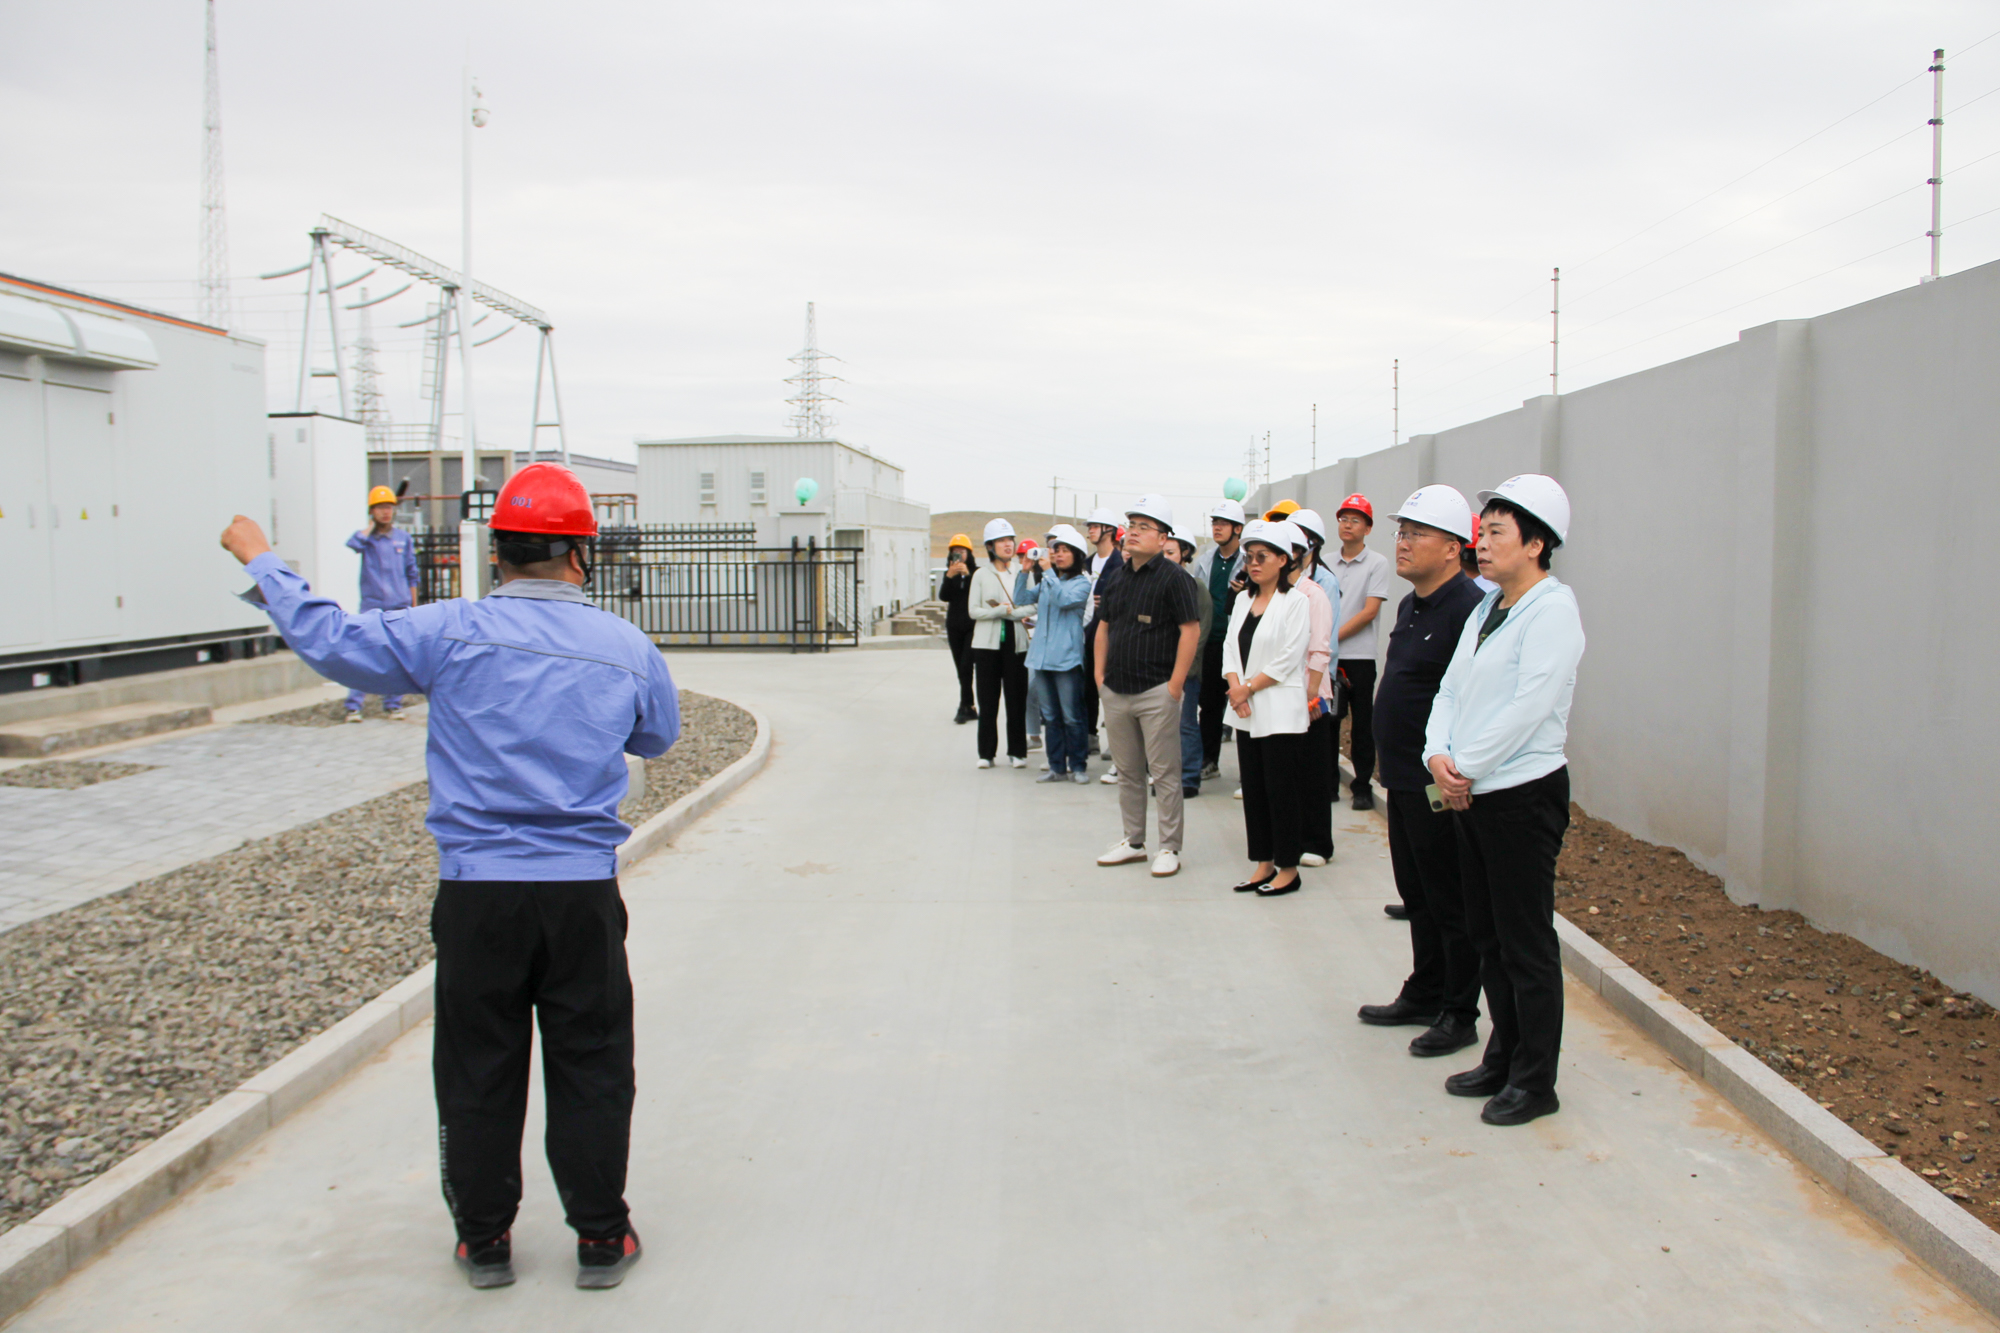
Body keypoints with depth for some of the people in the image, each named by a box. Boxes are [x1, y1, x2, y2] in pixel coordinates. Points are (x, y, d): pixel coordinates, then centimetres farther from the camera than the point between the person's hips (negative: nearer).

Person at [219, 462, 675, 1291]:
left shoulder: (451, 633, -7)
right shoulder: (627, 647, -1)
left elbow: (330, 640, -2)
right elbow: (658, 738, 16)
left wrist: (261, 561, 14)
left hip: (476, 891, 0)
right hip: (583, 893, 1)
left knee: (478, 1070, 14)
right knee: (590, 1069, 12)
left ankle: (484, 1238, 27)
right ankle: (600, 1238, 21)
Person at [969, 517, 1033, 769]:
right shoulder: (981, 574, 4)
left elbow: (1033, 606, 1)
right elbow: (973, 610, -1)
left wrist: (1010, 612, -12)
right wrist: (1000, 611, -11)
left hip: (1016, 642, 1)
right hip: (987, 644, -1)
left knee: (1016, 699, 1)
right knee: (988, 701, 1)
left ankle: (1017, 752, 10)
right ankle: (986, 753, 9)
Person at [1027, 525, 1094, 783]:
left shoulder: (1082, 582, -1)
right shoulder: (1047, 582, 16)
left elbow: (1063, 600, -19)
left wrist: (1049, 570, -15)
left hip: (1067, 657, -6)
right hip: (1041, 656, 6)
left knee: (1071, 717, -3)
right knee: (1050, 716, 9)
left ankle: (1078, 766, 6)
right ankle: (1056, 767, 16)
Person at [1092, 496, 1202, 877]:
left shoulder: (1172, 578, -8)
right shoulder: (1115, 577, 12)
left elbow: (1191, 630, -12)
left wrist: (1176, 684, -15)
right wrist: (1100, 674, 11)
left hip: (1156, 692, -6)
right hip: (1116, 691, 7)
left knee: (1164, 774, 0)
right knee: (1127, 772, 15)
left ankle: (1169, 848, 9)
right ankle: (1133, 841, 26)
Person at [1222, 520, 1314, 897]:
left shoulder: (1296, 602, -7)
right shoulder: (1243, 599, 13)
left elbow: (1288, 659, -13)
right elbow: (1231, 646, 9)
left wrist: (1250, 688, -11)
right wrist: (1235, 685, -8)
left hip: (1280, 712, -6)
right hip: (1245, 711, 7)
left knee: (1281, 791, -1)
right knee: (1253, 790, 9)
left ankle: (1288, 869, 9)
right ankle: (1264, 863, 18)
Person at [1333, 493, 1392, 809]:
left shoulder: (1377, 563, -2)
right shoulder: (1328, 563, 11)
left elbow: (1369, 611, -9)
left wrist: (1334, 636, -13)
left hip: (1359, 656, -4)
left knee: (1362, 724, 2)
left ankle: (1363, 786, 11)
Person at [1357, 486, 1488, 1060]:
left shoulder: (1467, 609, -19)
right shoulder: (1411, 605, 13)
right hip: (1403, 779, 10)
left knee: (1451, 903, 3)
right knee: (1417, 894, 19)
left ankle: (1459, 1014, 15)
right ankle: (1424, 994, 33)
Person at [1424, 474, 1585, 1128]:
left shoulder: (1552, 608, -12)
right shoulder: (1485, 608, 13)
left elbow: (1528, 706, -20)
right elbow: (1451, 687, 11)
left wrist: (1466, 768, -15)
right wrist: (1439, 755, -6)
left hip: (1523, 794, -8)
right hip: (1470, 795, 8)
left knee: (1527, 944, 1)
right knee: (1487, 936, 16)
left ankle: (1535, 1081, 12)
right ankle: (1503, 1059, 30)